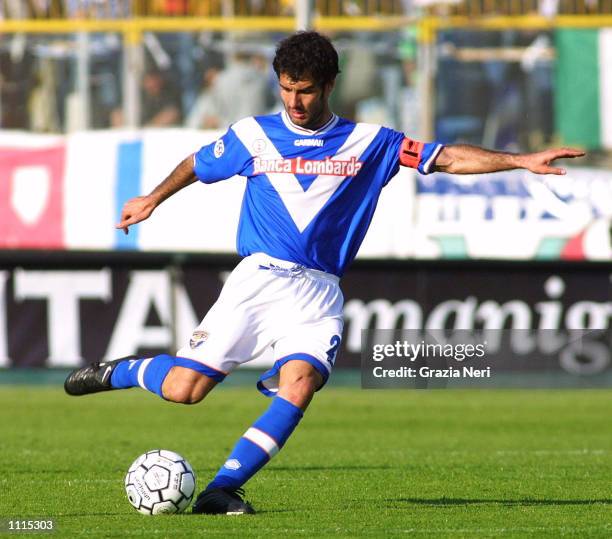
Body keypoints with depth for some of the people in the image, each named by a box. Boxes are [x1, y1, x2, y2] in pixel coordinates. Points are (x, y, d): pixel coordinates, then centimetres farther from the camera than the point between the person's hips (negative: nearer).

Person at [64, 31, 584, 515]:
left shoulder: (367, 143, 6)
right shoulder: (252, 135, 7)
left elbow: (447, 158, 3)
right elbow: (197, 165, 26)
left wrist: (520, 160, -5)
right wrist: (153, 199, 33)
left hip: (317, 293, 0)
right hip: (257, 278, 0)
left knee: (298, 385, -27)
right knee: (183, 389, -10)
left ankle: (223, 487, -23)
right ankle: (118, 372, 23)